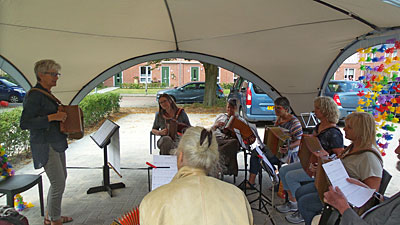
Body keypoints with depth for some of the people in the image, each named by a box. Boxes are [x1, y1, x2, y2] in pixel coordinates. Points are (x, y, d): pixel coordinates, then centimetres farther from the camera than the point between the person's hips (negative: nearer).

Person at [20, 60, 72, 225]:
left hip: (56, 143, 10)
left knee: (60, 178, 16)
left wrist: (63, 116, 11)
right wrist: (52, 117, -27)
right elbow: (24, 123, -23)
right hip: (45, 146, -10)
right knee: (58, 182, -8)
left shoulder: (46, 94, 13)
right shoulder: (34, 96, -16)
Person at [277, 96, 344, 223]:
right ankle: (293, 203, 17)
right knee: (283, 170, 4)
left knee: (290, 176, -20)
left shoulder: (333, 133, -22)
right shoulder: (319, 126, 6)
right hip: (312, 162, 10)